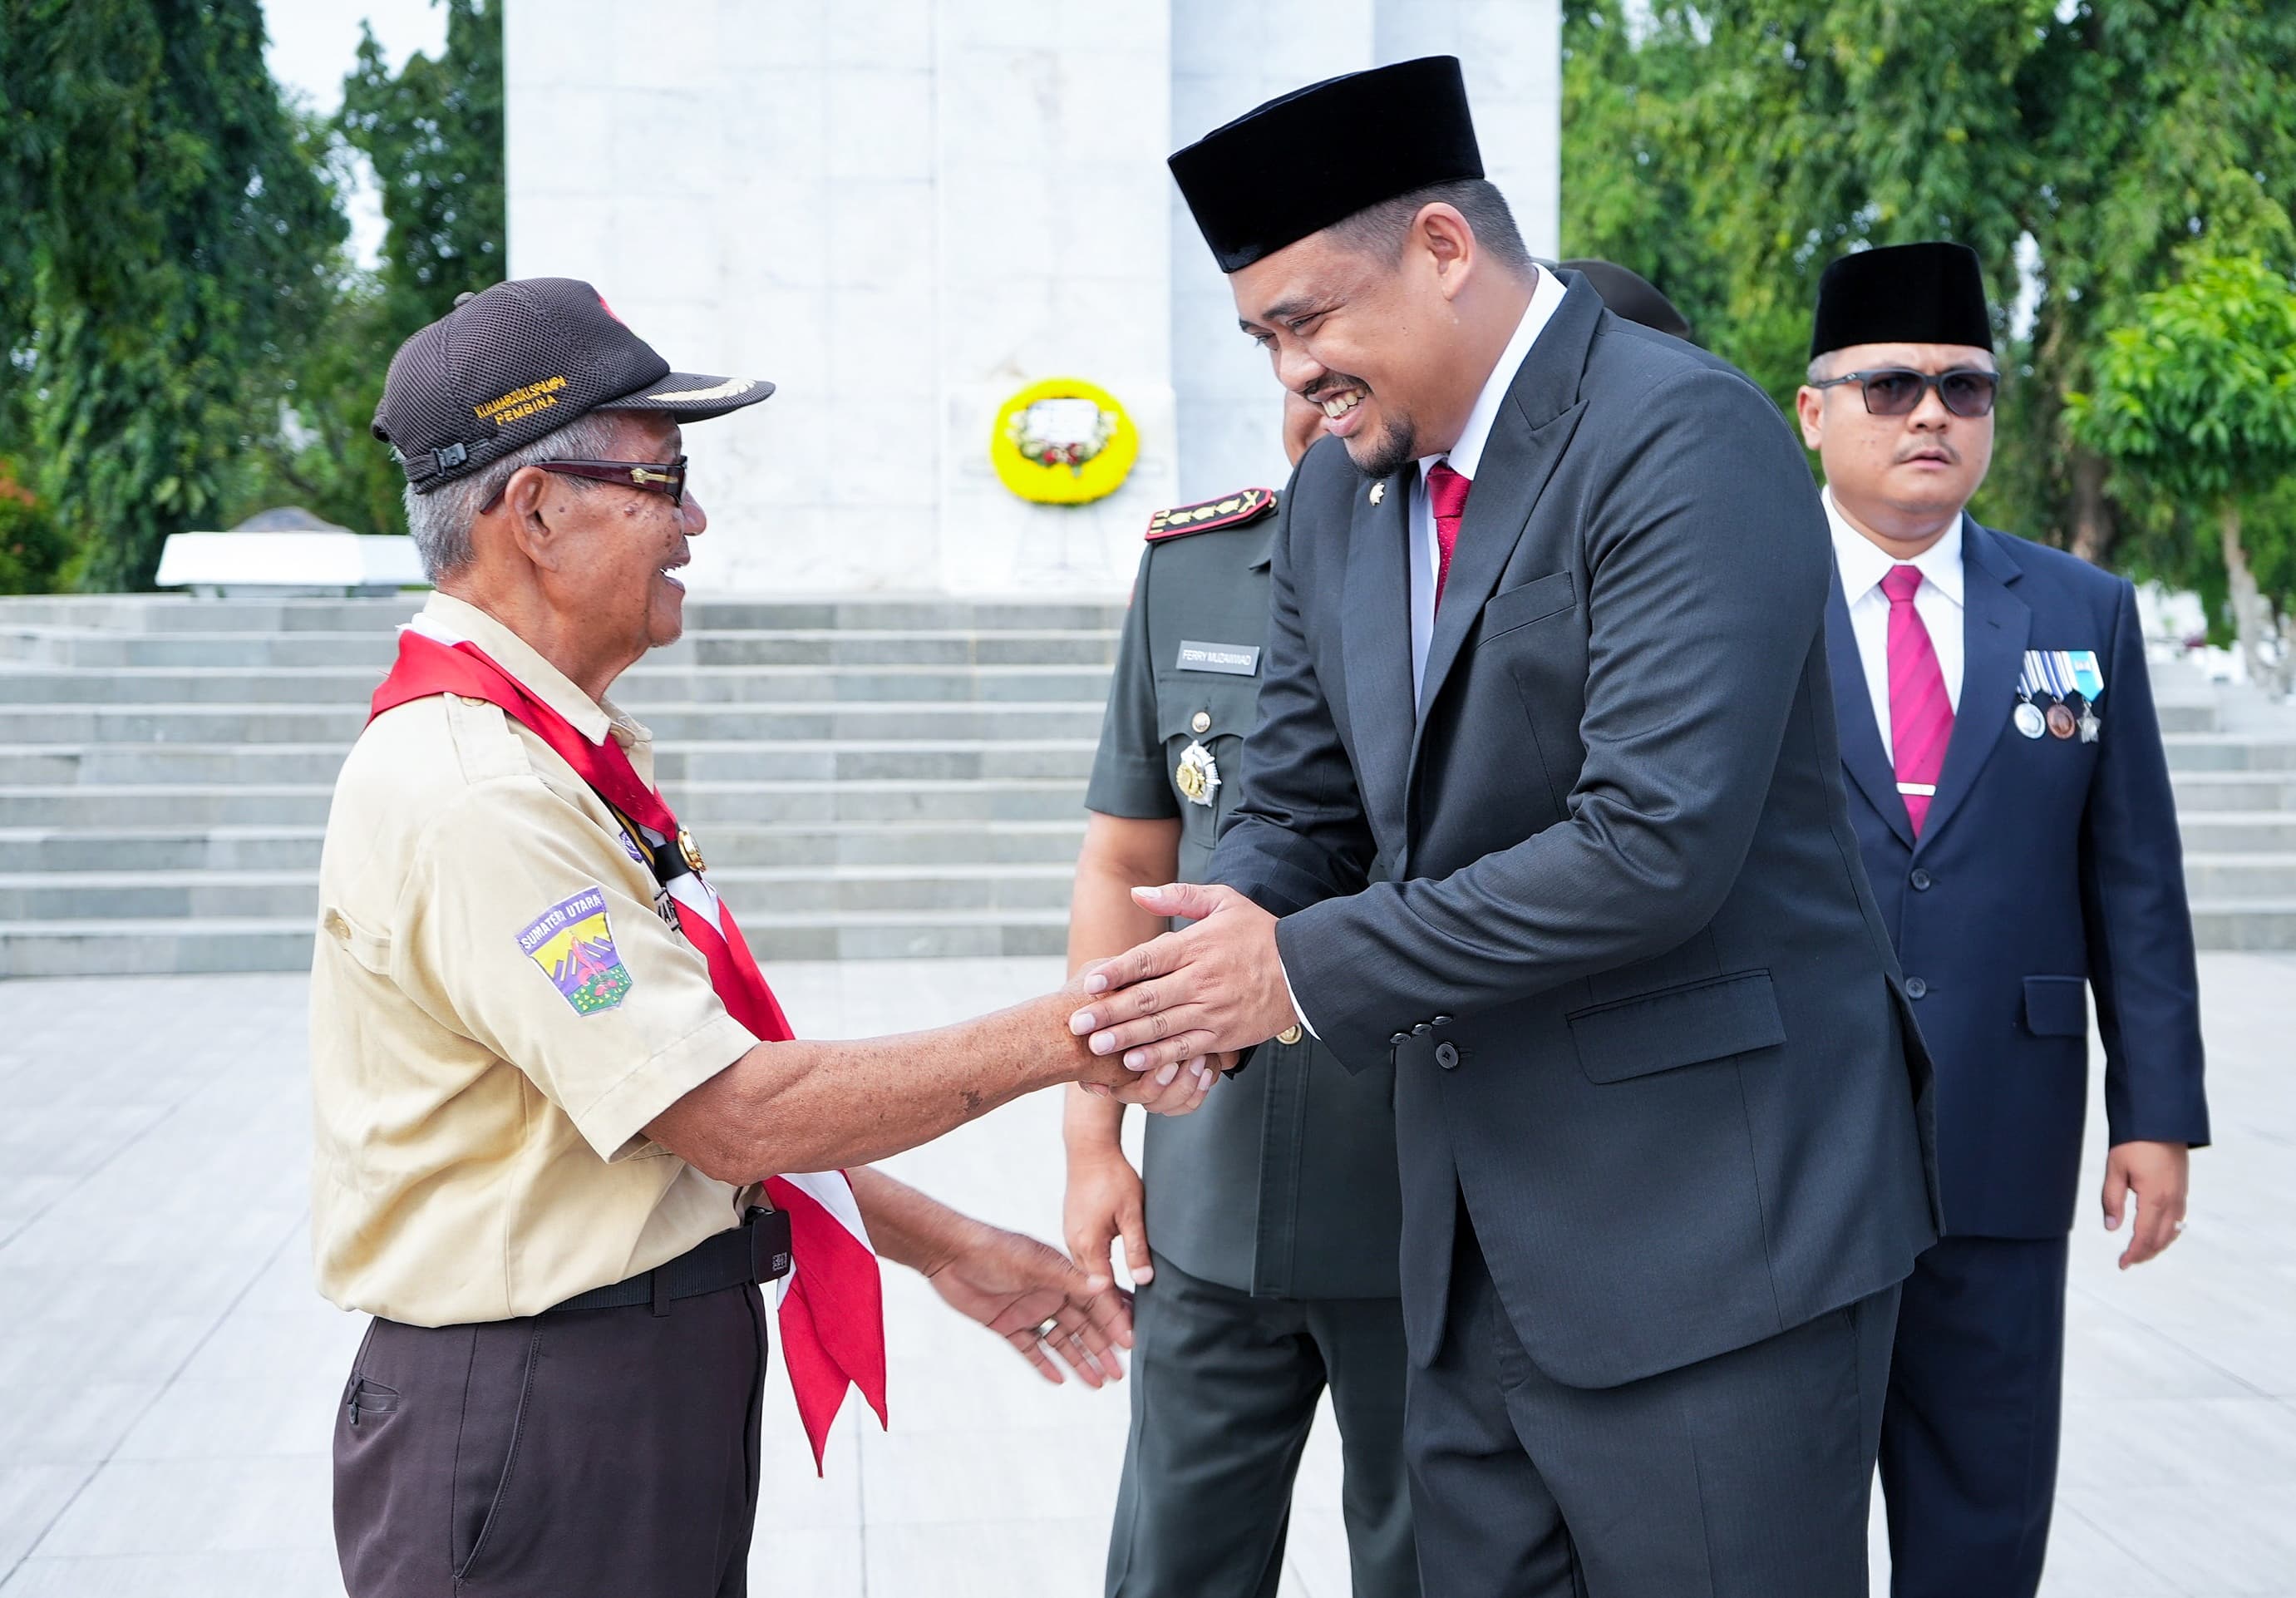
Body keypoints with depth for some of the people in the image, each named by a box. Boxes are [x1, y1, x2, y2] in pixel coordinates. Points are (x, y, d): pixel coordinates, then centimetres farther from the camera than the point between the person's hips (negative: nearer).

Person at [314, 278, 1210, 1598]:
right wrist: (1058, 1036, -16)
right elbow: (734, 1115, -23)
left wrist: (941, 1243, 10)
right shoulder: (472, 792, -22)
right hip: (535, 1433, -9)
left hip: (666, 1384, 9)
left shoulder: (567, 756, 10)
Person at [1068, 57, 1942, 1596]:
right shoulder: (1337, 495, 9)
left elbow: (1656, 843, -24)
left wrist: (1312, 972, -18)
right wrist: (1226, 947, -10)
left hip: (1711, 1223, -7)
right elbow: (1298, 806, 14)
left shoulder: (1685, 436, -16)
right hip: (1480, 1243, 8)